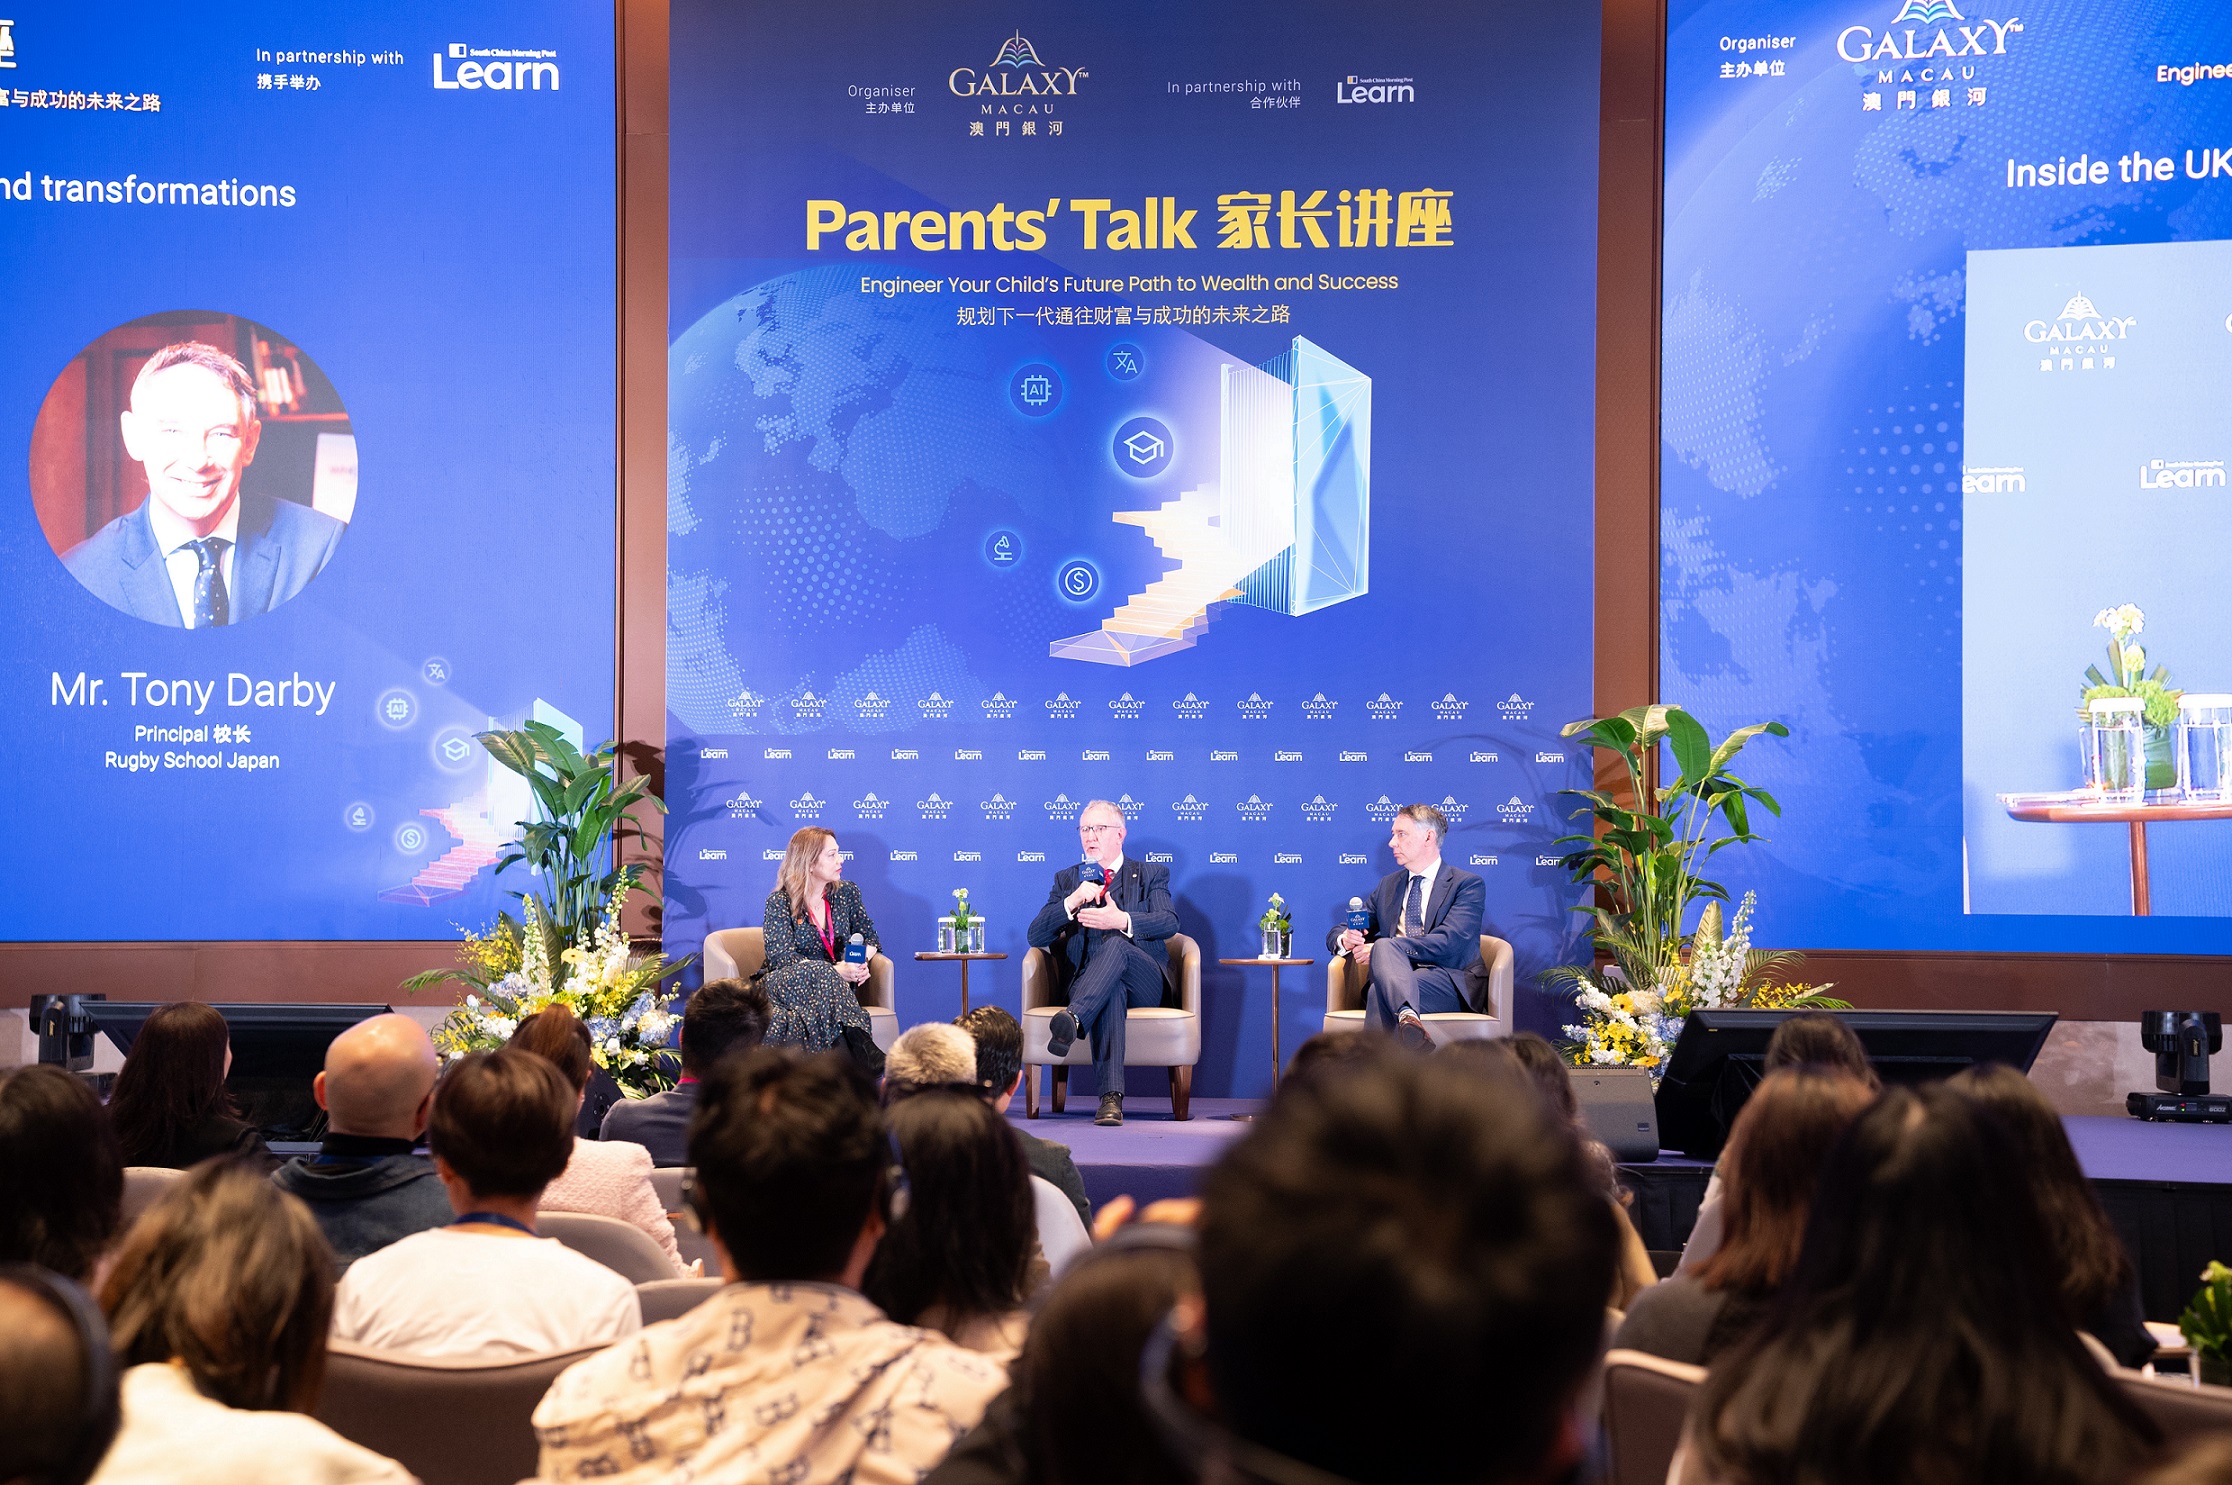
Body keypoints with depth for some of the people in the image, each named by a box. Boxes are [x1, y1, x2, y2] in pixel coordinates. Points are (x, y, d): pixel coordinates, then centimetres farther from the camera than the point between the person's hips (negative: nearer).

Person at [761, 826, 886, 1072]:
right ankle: (863, 1056, -48)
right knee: (818, 972, -37)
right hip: (783, 985, -3)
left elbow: (869, 937, 14)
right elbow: (781, 957, -14)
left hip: (834, 983, 3)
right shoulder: (779, 902, -5)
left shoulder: (846, 893, 10)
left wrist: (861, 962, -12)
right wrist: (835, 970, -25)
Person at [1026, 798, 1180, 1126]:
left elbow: (1168, 922, -3)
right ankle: (1111, 1096, -54)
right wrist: (1072, 901, -9)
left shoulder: (1151, 875, 18)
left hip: (1143, 984, 0)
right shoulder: (1067, 879, 22)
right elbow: (1035, 937, 8)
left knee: (1116, 945, -36)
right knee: (1112, 990, -39)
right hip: (1085, 981, 0)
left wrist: (1122, 920, -22)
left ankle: (1073, 1019, -59)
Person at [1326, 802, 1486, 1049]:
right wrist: (1345, 939, -2)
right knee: (1384, 947, -35)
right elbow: (1336, 935, 26)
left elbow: (1447, 944, -11)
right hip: (1397, 976, 4)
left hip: (1450, 983, -4)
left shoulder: (1468, 884, 6)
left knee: (1382, 970, -37)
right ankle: (1407, 1016, -62)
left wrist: (1379, 949, -15)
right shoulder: (1388, 885, 25)